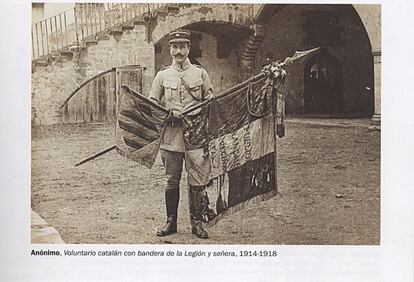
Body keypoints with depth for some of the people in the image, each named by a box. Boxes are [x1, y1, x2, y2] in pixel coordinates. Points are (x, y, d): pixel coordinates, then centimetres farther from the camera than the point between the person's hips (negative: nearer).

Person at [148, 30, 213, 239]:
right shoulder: (162, 76, 9)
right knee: (172, 181, 4)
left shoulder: (200, 74, 9)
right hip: (171, 136, 0)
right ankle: (171, 221, 16)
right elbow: (152, 104, 9)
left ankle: (197, 222, 13)